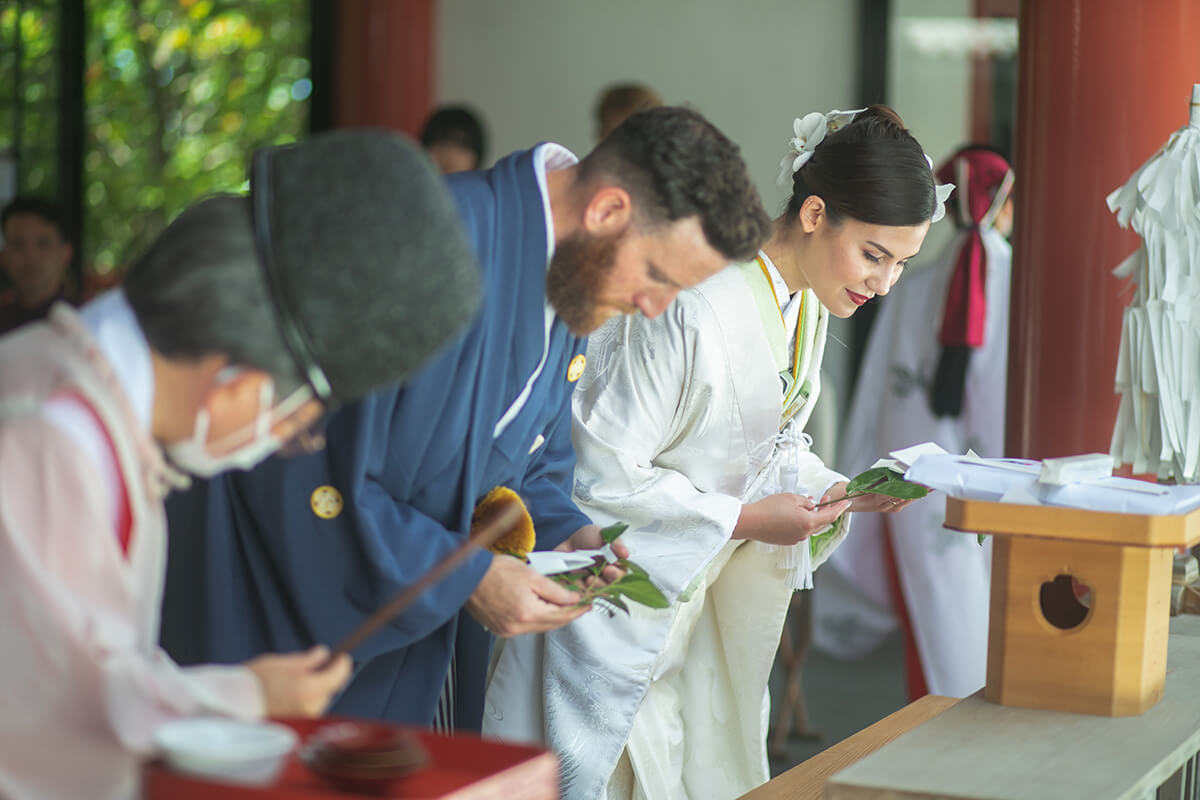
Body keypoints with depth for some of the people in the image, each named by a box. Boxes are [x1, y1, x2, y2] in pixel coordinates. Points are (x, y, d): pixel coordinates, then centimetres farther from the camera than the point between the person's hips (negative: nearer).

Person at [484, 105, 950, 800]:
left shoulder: (807, 304, 2)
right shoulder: (697, 308, -27)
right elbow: (604, 473, -24)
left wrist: (842, 493, -5)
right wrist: (743, 520, -21)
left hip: (705, 589, 8)